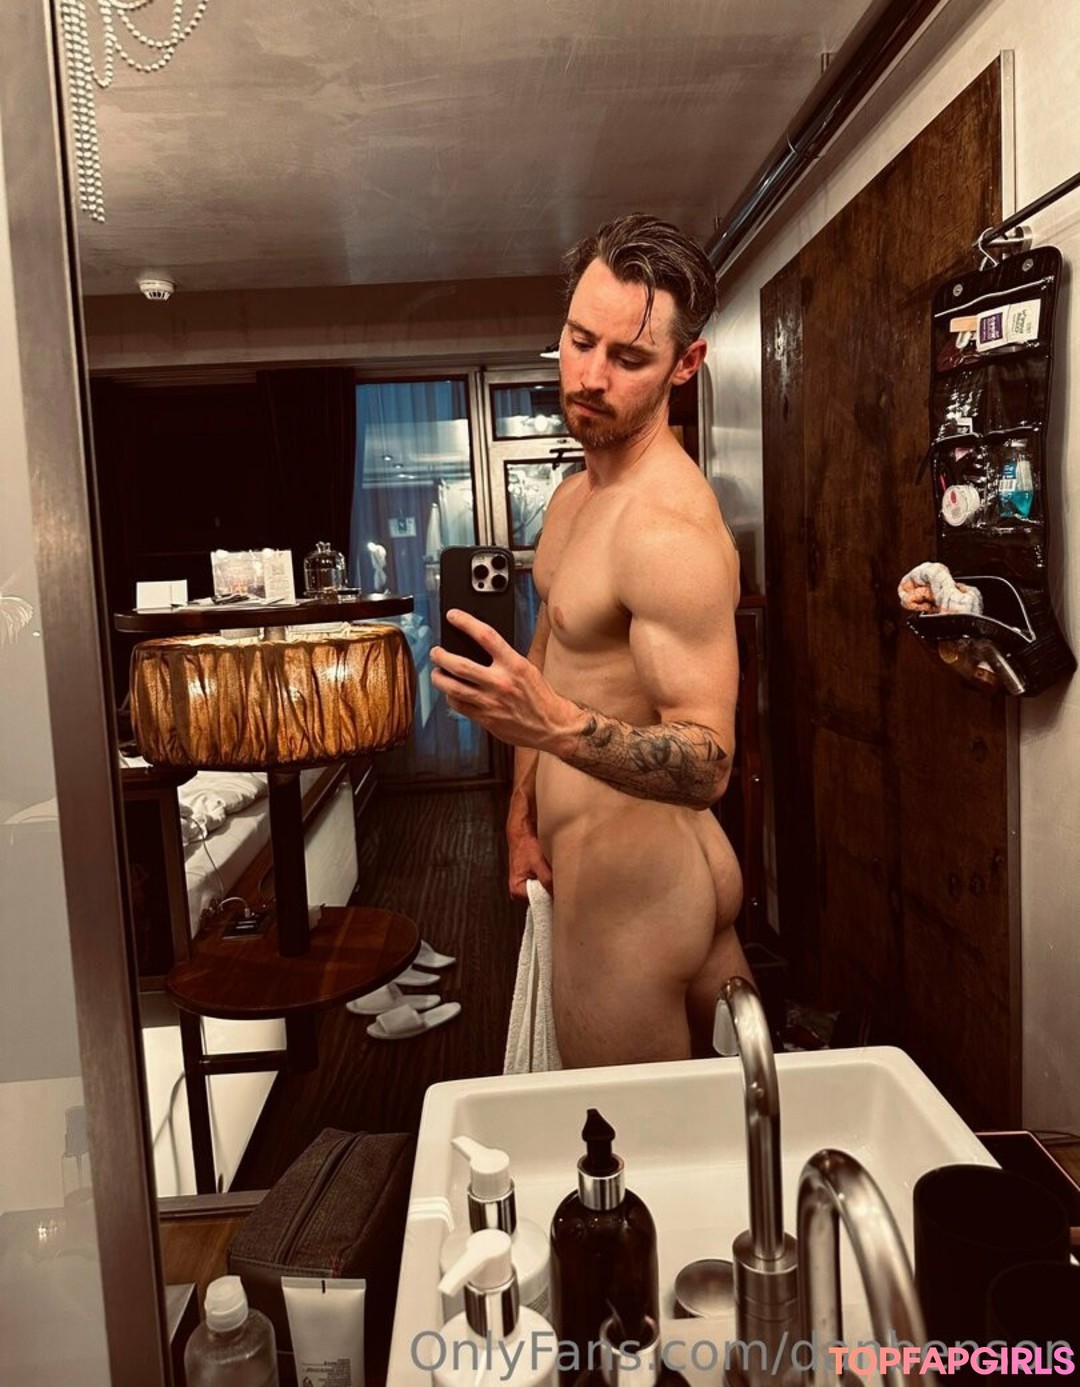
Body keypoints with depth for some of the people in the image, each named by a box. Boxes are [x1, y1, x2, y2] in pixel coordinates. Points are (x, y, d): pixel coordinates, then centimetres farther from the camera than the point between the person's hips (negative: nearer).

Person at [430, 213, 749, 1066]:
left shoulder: (671, 529, -23)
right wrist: (525, 813, 13)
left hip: (636, 889, -9)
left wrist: (558, 727, -44)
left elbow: (709, 766, -29)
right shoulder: (576, 496, 8)